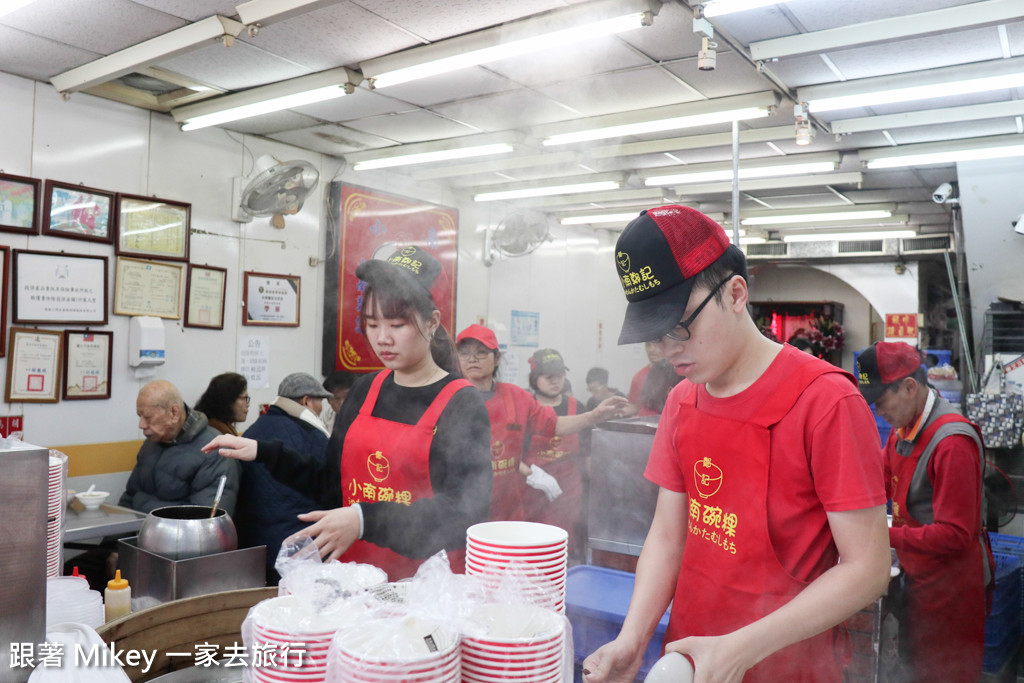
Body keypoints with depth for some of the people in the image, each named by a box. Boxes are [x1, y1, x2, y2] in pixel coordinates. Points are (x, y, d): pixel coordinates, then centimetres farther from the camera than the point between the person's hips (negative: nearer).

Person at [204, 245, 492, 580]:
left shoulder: (462, 404, -6)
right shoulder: (365, 390, 12)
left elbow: (468, 509, -15)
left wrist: (366, 520, -22)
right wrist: (263, 452, 11)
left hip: (428, 582, -4)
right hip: (354, 574, 5)